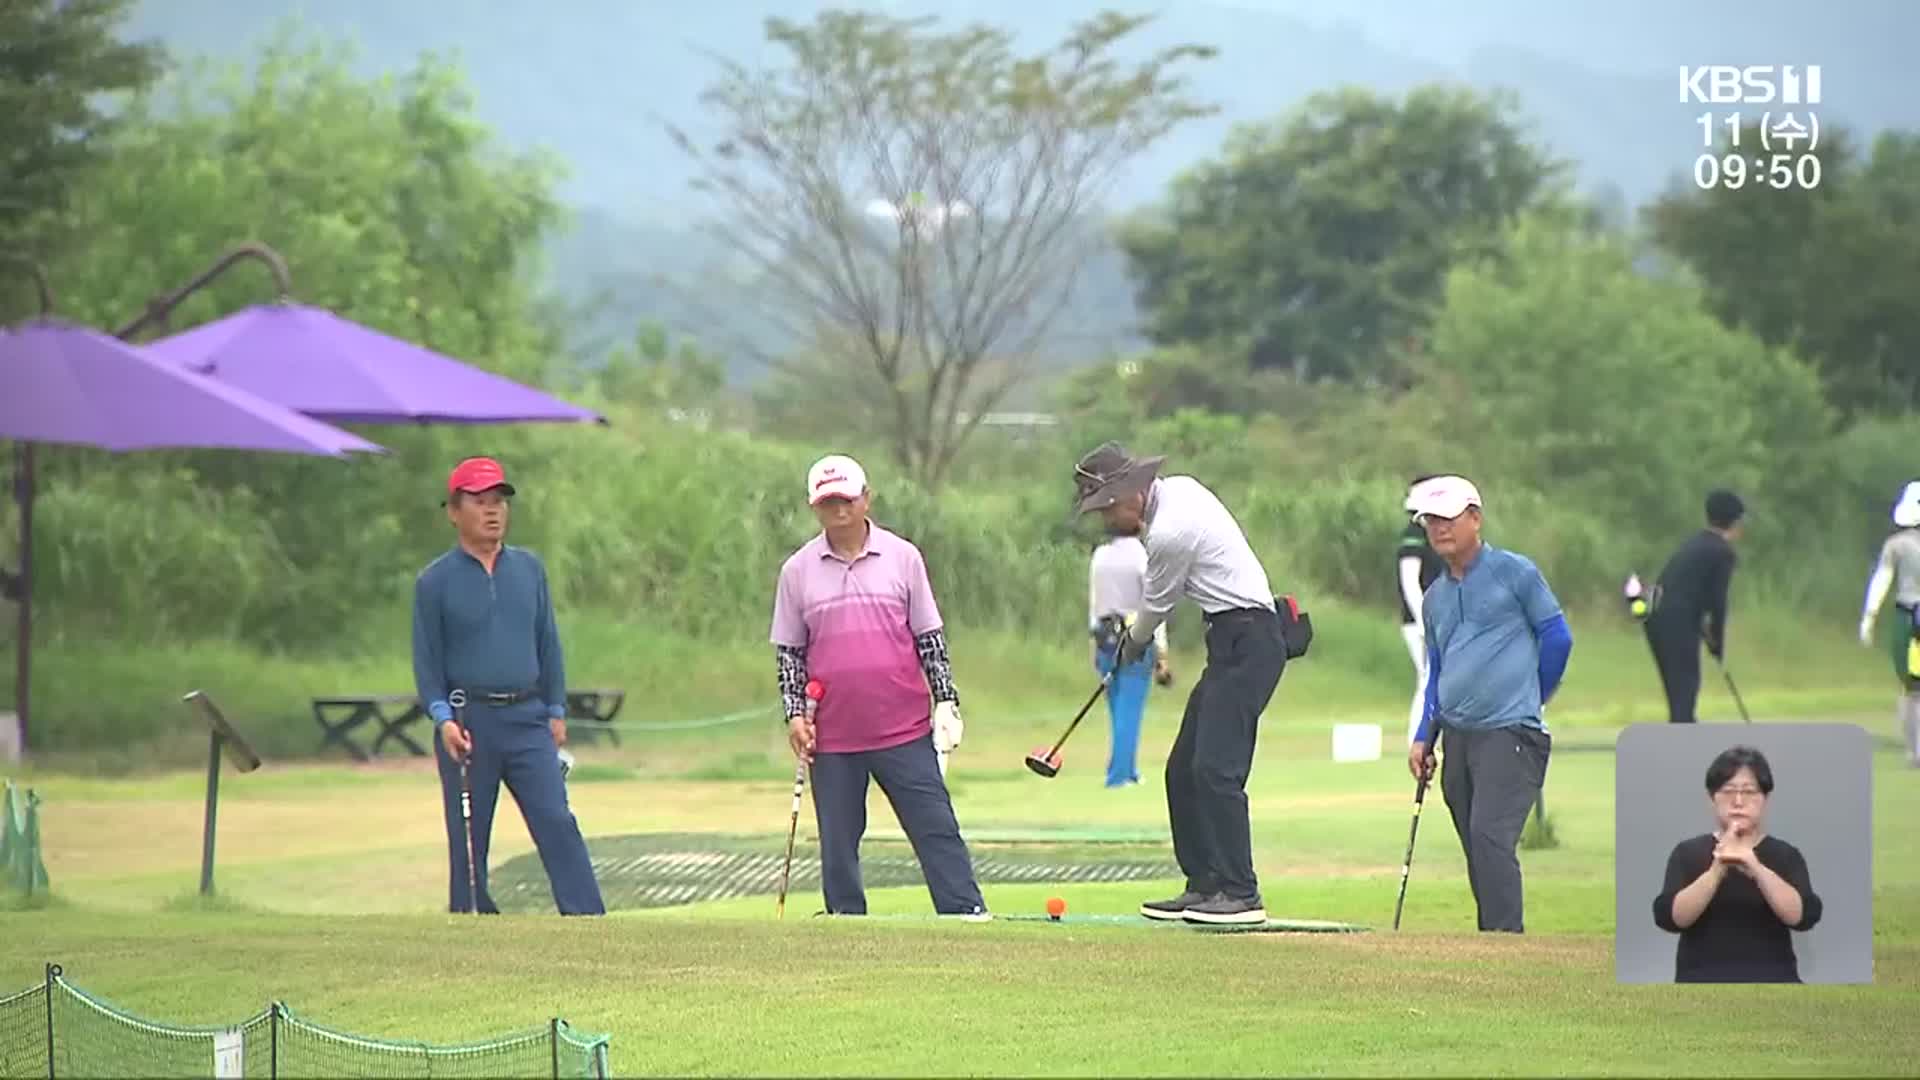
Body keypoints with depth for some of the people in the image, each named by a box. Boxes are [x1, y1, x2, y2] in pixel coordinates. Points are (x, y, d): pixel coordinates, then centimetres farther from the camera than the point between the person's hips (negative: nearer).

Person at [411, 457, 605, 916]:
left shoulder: (530, 568, 12)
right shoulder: (435, 582, 2)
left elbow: (548, 645, 15)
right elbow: (427, 661, 0)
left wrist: (556, 712, 10)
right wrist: (443, 719, -13)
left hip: (528, 719, 2)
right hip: (468, 722, -2)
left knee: (558, 822, -8)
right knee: (467, 838, 1)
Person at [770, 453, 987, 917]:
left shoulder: (902, 557, 4)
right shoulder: (798, 571, 6)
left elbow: (929, 637, 8)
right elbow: (788, 652, 10)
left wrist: (946, 700, 2)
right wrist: (794, 713, 1)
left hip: (905, 728, -1)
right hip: (833, 738, 1)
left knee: (936, 827, -3)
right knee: (838, 840, 4)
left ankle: (967, 914, -3)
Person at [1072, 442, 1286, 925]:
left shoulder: (1170, 532, -20)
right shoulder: (1178, 488, 9)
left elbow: (1157, 604, -5)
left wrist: (1133, 644, 15)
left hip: (1245, 640, -11)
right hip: (1233, 637, 11)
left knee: (1215, 768, -17)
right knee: (1184, 770, 10)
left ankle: (1240, 893, -19)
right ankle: (1203, 886, 12)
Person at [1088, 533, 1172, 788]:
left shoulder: (1099, 555, 3)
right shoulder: (1140, 554, -12)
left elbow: (1093, 603, 10)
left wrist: (1096, 642, 18)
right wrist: (1161, 654, -8)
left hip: (1105, 636, 5)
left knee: (1120, 711, 13)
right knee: (1129, 710, -1)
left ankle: (1129, 772, 17)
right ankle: (1119, 775, -3)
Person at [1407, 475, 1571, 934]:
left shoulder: (1513, 572, -1)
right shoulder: (1435, 597, 18)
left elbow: (1556, 637, 2)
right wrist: (1424, 738, 15)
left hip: (1509, 732, -7)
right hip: (1457, 736, 7)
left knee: (1490, 835, -20)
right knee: (1477, 847, 7)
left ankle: (1506, 937, -22)